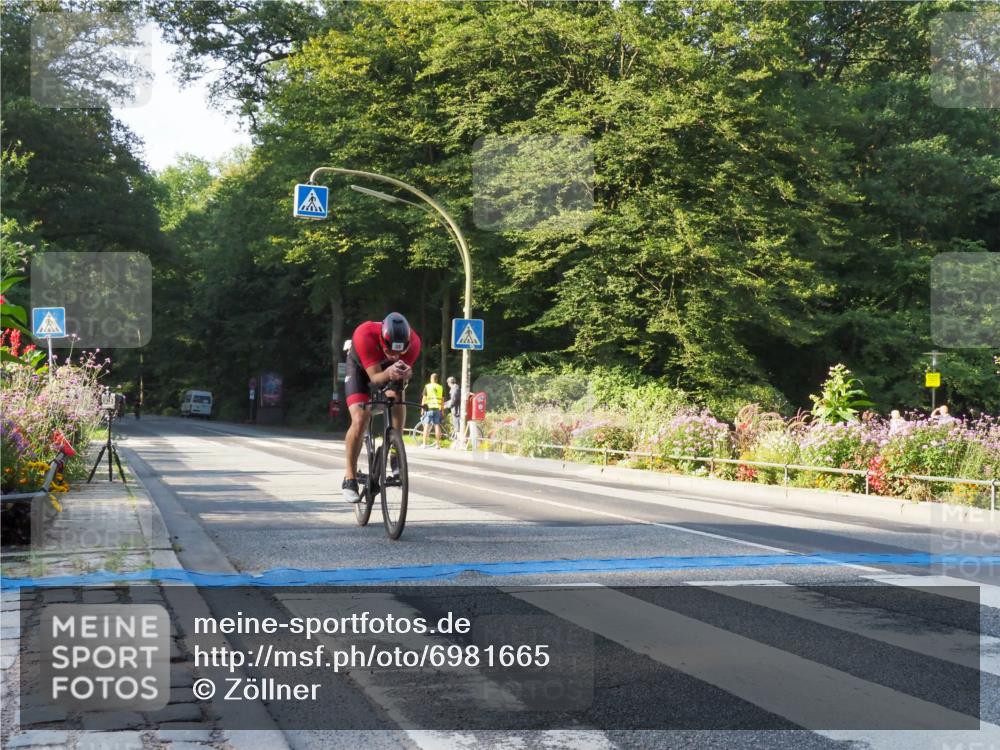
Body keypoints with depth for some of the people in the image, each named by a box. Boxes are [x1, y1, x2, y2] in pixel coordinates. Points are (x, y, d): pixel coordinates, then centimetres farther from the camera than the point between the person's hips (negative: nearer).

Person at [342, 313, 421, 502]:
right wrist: (388, 373, -59)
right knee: (360, 420, -19)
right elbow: (375, 377, -37)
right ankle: (350, 478, -7)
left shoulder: (413, 341, -34)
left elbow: (406, 369, -26)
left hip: (389, 371, 3)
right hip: (361, 368, -3)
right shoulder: (364, 336, -42)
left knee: (397, 399, -26)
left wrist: (404, 376, -50)